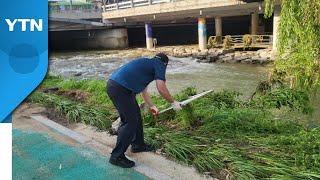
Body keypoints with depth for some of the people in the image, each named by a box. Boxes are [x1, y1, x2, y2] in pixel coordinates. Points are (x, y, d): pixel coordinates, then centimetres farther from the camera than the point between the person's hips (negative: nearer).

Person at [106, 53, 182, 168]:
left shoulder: (147, 63, 28)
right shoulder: (159, 65, 3)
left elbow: (143, 90, 36)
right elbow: (161, 89, -10)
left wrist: (151, 106, 47)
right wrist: (173, 102, 6)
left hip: (114, 84, 10)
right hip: (119, 89, -10)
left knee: (136, 116, 20)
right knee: (130, 122, -2)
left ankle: (138, 145, 35)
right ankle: (117, 156, 8)